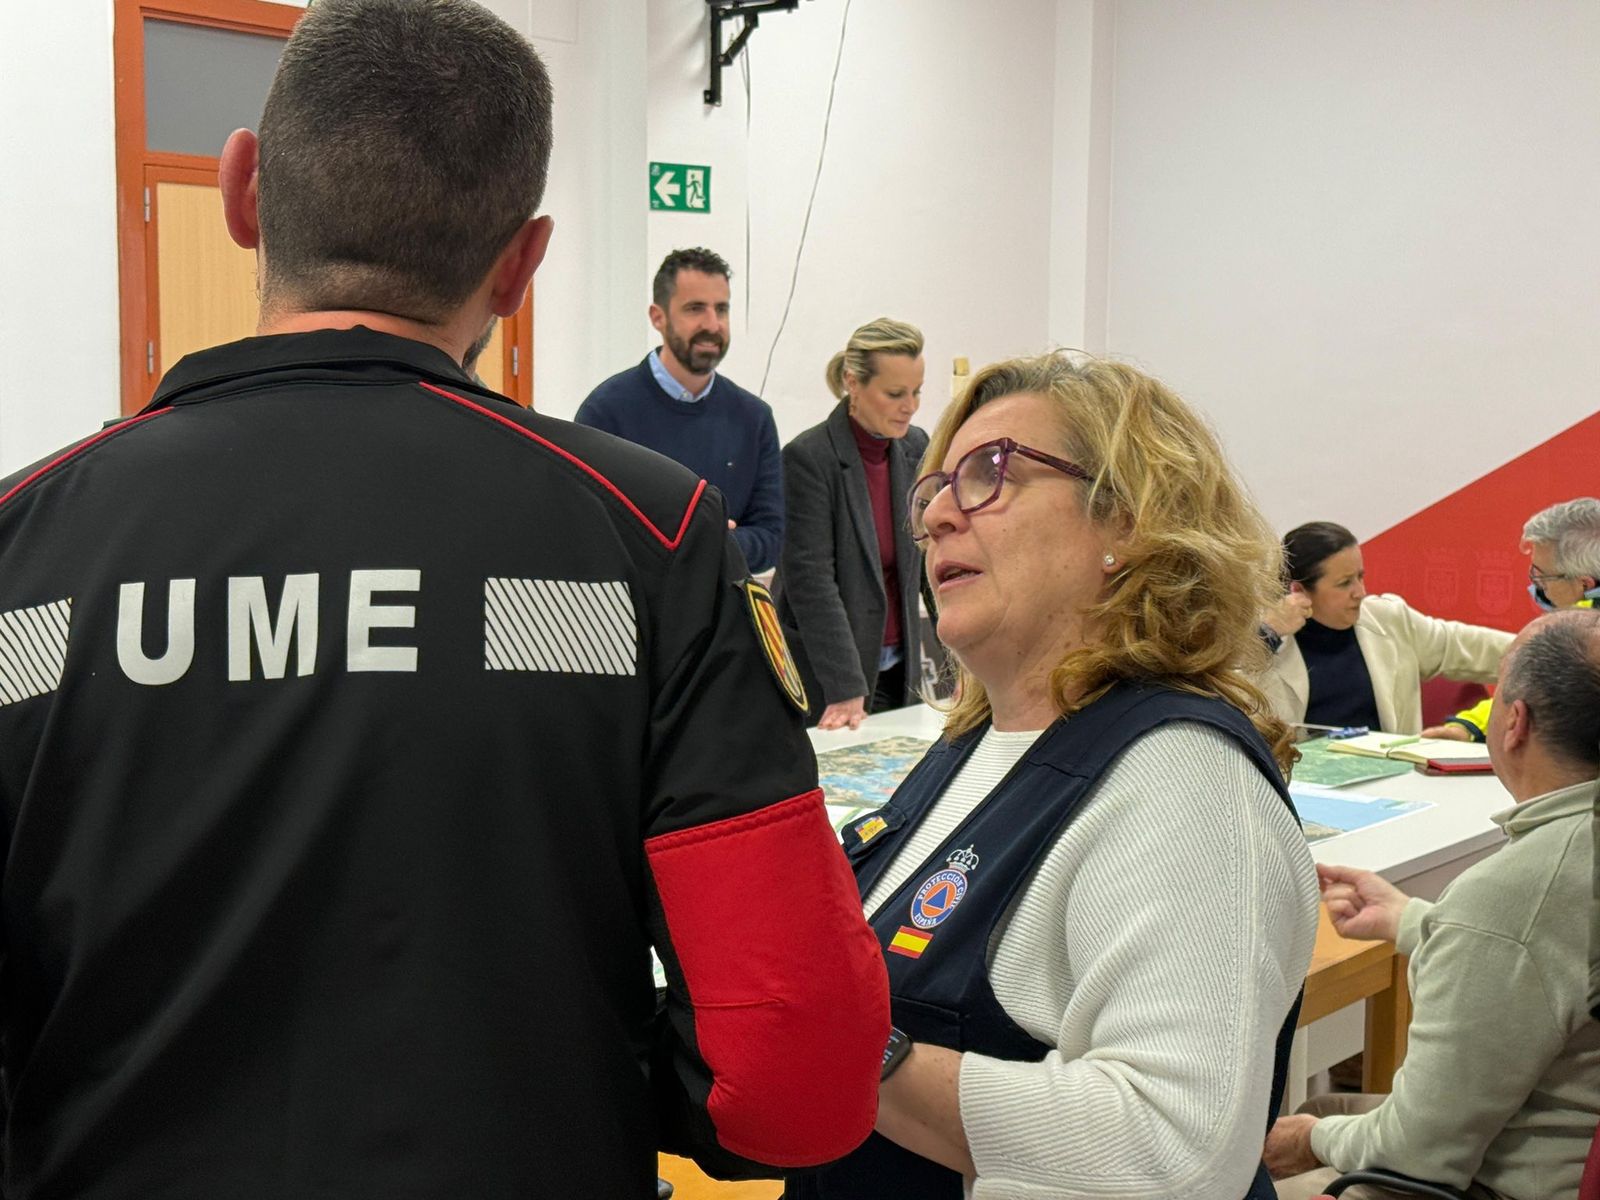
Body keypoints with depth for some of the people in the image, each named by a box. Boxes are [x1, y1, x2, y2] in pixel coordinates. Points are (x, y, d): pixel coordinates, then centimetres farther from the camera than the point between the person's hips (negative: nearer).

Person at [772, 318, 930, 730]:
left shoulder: (915, 448, 5)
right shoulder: (808, 457, -15)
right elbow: (811, 579, -19)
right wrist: (845, 690, -25)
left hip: (898, 668, 6)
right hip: (821, 675, -6)